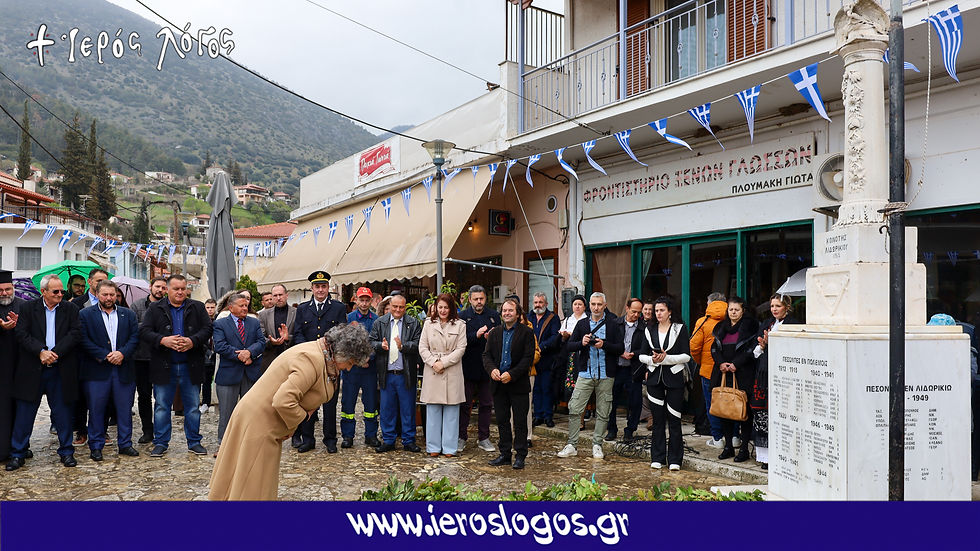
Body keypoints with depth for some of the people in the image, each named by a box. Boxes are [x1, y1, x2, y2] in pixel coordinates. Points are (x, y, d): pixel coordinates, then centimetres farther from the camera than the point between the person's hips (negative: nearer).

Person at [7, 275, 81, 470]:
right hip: (32, 370, 0)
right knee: (25, 412, 6)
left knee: (62, 412, 6)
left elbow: (74, 335, -4)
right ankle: (18, 453, 17)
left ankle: (66, 452, 17)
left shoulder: (70, 309, 5)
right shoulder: (28, 308, 4)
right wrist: (41, 352, -17)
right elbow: (22, 334, -4)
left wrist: (55, 353, -15)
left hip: (60, 370, 0)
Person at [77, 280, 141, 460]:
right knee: (96, 409, 2)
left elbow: (135, 337, 5)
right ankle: (96, 447, 13)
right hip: (96, 370, -2)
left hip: (123, 369, 2)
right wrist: (105, 356, -13)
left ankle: (125, 444, 16)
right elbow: (84, 340, -5)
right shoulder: (85, 315, 5)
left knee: (125, 408, 6)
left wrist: (122, 353, -11)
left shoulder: (128, 314, 13)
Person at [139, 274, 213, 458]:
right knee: (162, 406, 6)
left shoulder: (197, 308, 6)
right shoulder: (155, 309, 4)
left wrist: (192, 341, -18)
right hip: (164, 367, -1)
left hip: (191, 366, 1)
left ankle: (194, 441, 19)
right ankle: (160, 443, 17)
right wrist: (163, 340, -21)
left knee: (193, 406, 8)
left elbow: (207, 329, -1)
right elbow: (144, 331, -4)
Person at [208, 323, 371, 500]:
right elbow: (283, 401, -34)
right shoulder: (312, 360, -27)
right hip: (259, 424, -10)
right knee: (253, 487, 1)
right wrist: (303, 416, -16)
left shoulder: (317, 351, 5)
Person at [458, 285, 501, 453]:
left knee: (486, 404, 9)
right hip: (468, 367, -2)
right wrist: (476, 335, -22)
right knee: (465, 404, 6)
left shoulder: (494, 315, 6)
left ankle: (483, 438, 19)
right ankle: (461, 437, 17)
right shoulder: (463, 316, 0)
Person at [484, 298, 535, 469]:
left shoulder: (526, 332, -3)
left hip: (518, 384, -4)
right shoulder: (495, 332, 11)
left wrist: (511, 374, -18)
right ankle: (505, 454, 21)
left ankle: (520, 456, 12)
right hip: (498, 384, 4)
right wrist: (492, 369, -12)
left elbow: (528, 357, -9)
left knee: (520, 421, 2)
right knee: (502, 421, 11)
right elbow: (487, 354, 8)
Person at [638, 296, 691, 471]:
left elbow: (686, 356, -5)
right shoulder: (649, 330, 11)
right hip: (654, 378, 3)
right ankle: (657, 458, 13)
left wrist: (666, 358, -16)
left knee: (674, 419, -3)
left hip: (674, 378, -3)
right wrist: (652, 359, -10)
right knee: (657, 419, 6)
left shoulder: (680, 329, 1)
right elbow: (642, 355, 10)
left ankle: (674, 460, 6)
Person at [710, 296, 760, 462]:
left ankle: (744, 448, 3)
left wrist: (735, 364, -14)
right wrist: (721, 363, -6)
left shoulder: (750, 326, 0)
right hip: (723, 374, 5)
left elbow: (752, 349, -7)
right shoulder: (721, 327, 16)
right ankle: (728, 446, 15)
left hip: (742, 374, -5)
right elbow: (714, 348, 12)